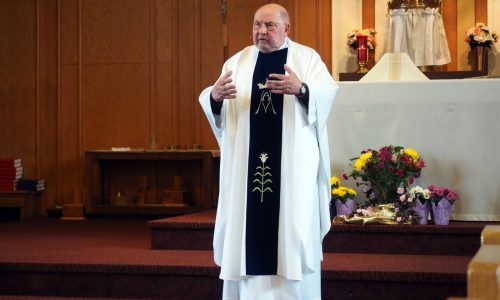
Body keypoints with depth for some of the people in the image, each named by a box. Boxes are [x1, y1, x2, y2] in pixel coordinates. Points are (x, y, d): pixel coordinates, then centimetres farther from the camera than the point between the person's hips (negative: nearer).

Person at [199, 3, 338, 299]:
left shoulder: (306, 57, 4)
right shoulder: (238, 61, 10)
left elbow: (328, 92, -12)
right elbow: (213, 102, 0)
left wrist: (301, 89, -32)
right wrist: (215, 96, -24)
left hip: (293, 162, -2)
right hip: (248, 161, 2)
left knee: (294, 223, -3)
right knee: (249, 221, 1)